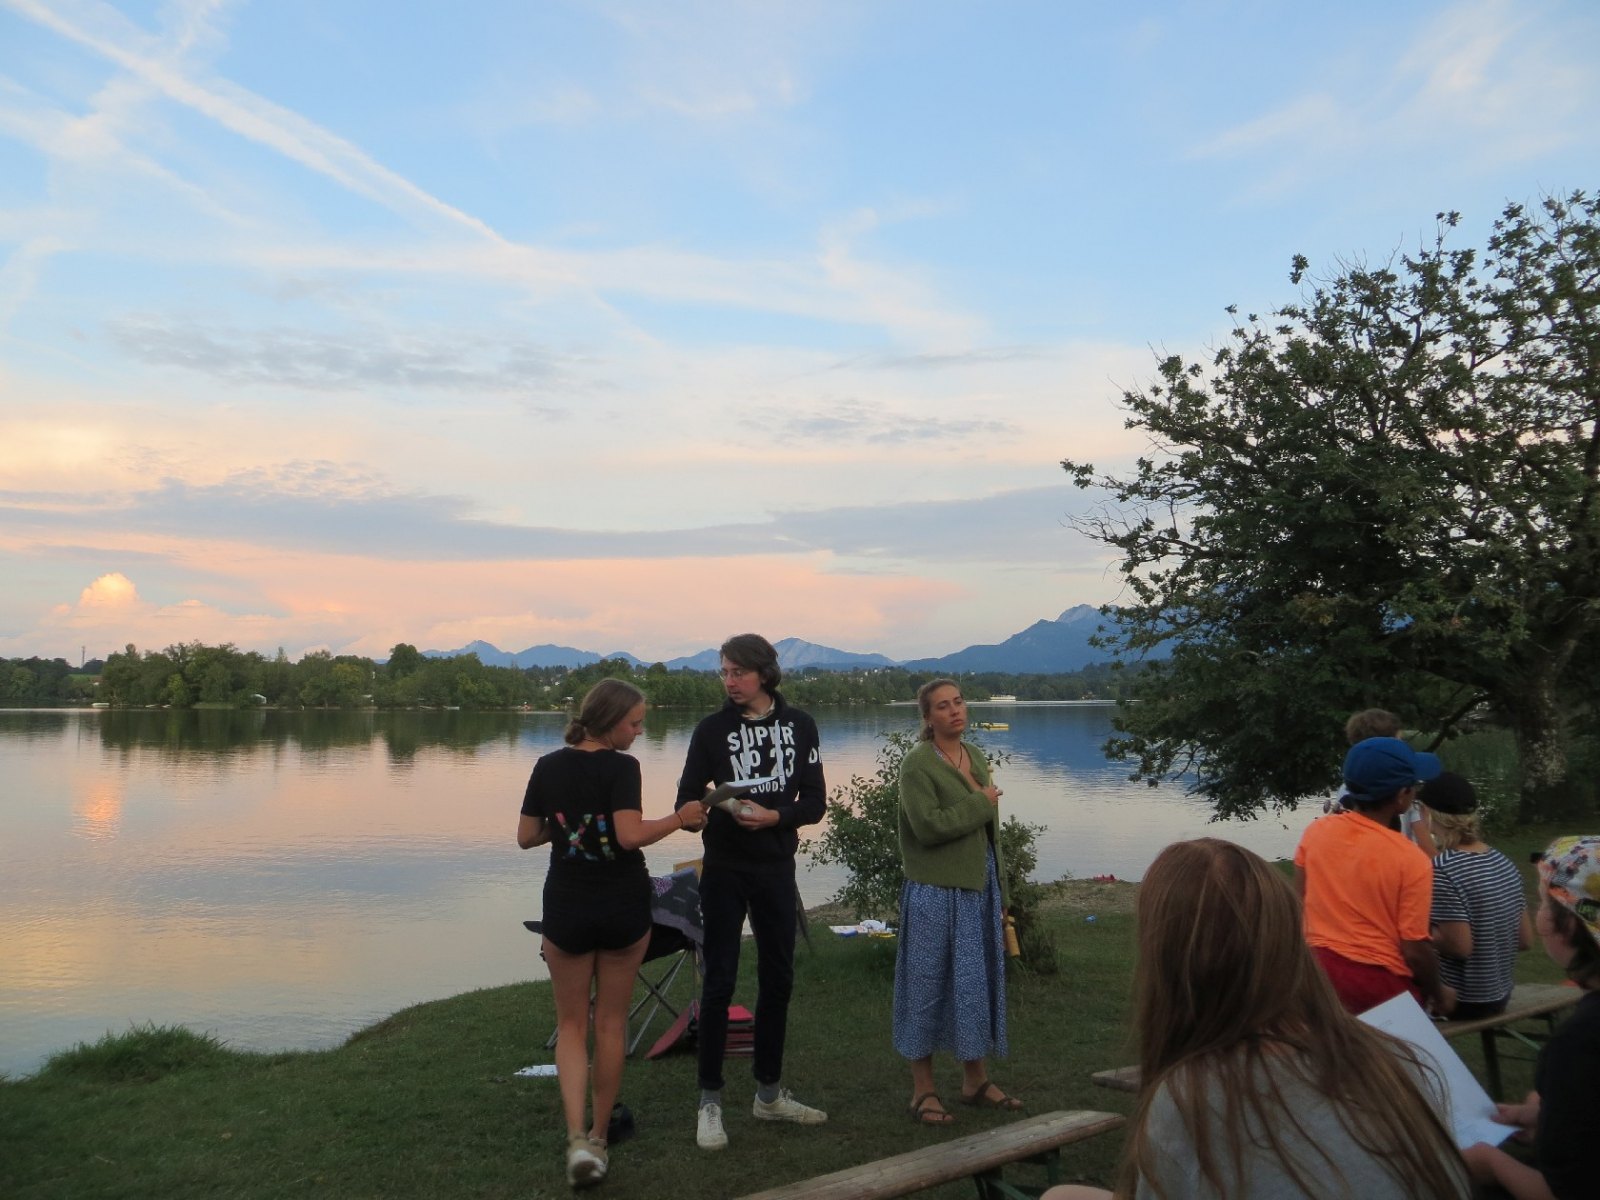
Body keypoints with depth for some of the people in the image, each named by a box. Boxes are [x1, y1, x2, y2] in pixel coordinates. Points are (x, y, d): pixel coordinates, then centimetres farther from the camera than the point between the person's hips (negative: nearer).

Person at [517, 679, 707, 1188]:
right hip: (624, 909, -2)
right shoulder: (621, 767, -14)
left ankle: (577, 1139, -3)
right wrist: (679, 818, -11)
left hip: (567, 908, 2)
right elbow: (630, 836, -23)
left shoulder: (548, 767, -1)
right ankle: (598, 1138, 23)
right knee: (611, 1024, 13)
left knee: (571, 1025, 12)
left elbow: (526, 837, 3)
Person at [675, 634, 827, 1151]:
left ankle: (769, 1093, 26)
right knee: (719, 982, -1)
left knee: (777, 980, 11)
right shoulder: (713, 729, -3)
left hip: (777, 869, 3)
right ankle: (710, 1102, 9)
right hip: (725, 870, -2)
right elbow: (686, 800, -4)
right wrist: (720, 809, -26)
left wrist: (774, 816, -20)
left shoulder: (799, 725, 2)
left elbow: (815, 802, -1)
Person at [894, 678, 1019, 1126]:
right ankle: (923, 1090, 14)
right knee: (928, 985, 2)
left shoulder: (976, 758, 11)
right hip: (935, 892, -7)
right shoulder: (916, 763, -11)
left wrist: (1000, 893, 16)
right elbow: (929, 826, -22)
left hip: (979, 889, 7)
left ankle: (975, 1080, 28)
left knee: (979, 981, 13)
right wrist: (980, 803, -14)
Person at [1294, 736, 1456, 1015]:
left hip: (1320, 969, 4)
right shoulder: (1410, 860, -20)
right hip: (1381, 983, -4)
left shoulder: (1315, 832, -5)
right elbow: (1414, 949, -15)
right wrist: (1438, 992, 3)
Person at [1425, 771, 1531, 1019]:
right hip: (1499, 995, 7)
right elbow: (1526, 939, 7)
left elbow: (1460, 946, -24)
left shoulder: (1443, 870, -23)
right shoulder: (1504, 863, 1)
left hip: (1460, 1001, -7)